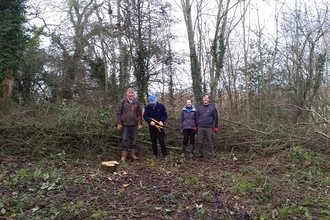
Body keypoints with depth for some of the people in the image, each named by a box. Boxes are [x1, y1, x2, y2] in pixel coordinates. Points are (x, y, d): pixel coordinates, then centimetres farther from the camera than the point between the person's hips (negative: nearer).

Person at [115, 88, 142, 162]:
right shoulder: (122, 102, -2)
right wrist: (119, 124, -7)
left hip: (134, 125, 3)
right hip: (125, 124, -2)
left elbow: (139, 114, 10)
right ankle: (123, 156, 8)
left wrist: (140, 123, 5)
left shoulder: (136, 102, 6)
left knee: (134, 140, 9)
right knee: (124, 140, 1)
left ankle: (133, 154, 22)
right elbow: (118, 113, -2)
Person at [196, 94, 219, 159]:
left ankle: (210, 155, 12)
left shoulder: (212, 107, 3)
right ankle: (201, 153, 20)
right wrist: (196, 126, 7)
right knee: (200, 141, 4)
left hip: (209, 127, -2)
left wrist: (216, 127, 1)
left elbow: (215, 117, 4)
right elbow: (197, 117, 12)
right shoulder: (199, 108, 9)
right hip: (200, 127, 2)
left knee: (210, 142, 3)